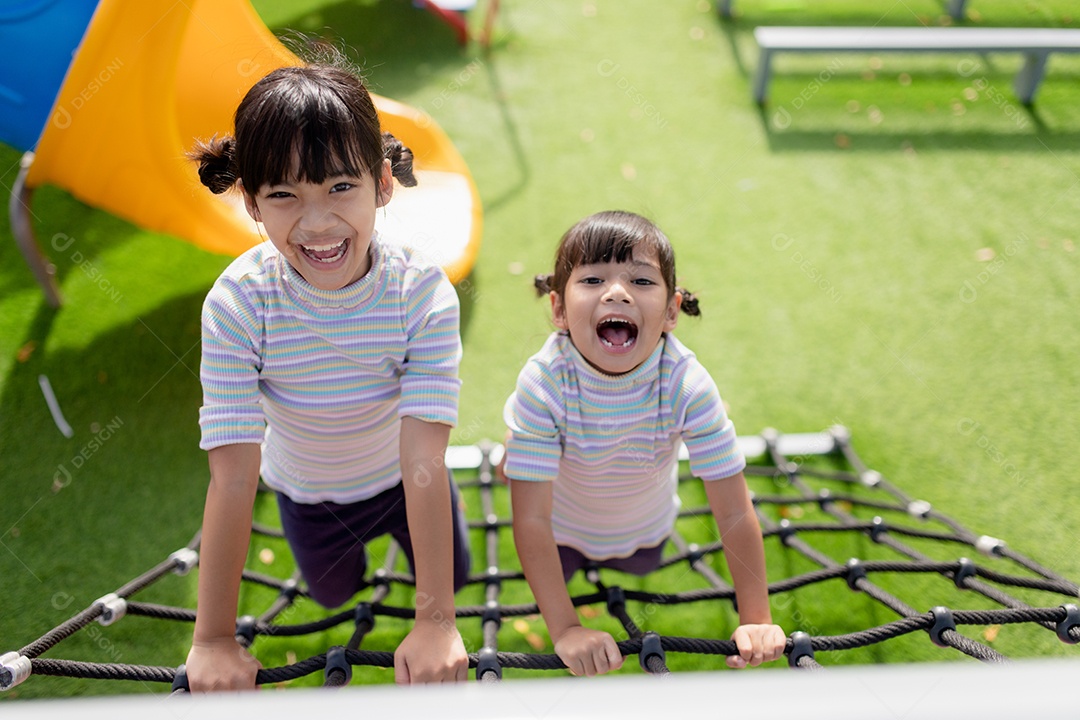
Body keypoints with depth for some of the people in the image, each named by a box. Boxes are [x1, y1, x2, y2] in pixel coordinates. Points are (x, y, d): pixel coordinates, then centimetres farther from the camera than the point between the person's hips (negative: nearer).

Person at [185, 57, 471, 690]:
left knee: (455, 577, 24)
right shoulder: (237, 304, -33)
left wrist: (437, 621, -36)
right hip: (306, 491, 1)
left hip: (401, 479, 0)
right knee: (336, 594, 28)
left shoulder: (424, 292, -34)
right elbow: (233, 479, -32)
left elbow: (424, 462, -35)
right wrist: (213, 638, -30)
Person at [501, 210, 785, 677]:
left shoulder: (688, 385, -37)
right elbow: (530, 520, -36)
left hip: (644, 527, 2)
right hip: (563, 526, -2)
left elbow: (735, 514, -31)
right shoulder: (543, 383, -40)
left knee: (639, 569, 32)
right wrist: (565, 629, -39)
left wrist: (756, 619, -30)